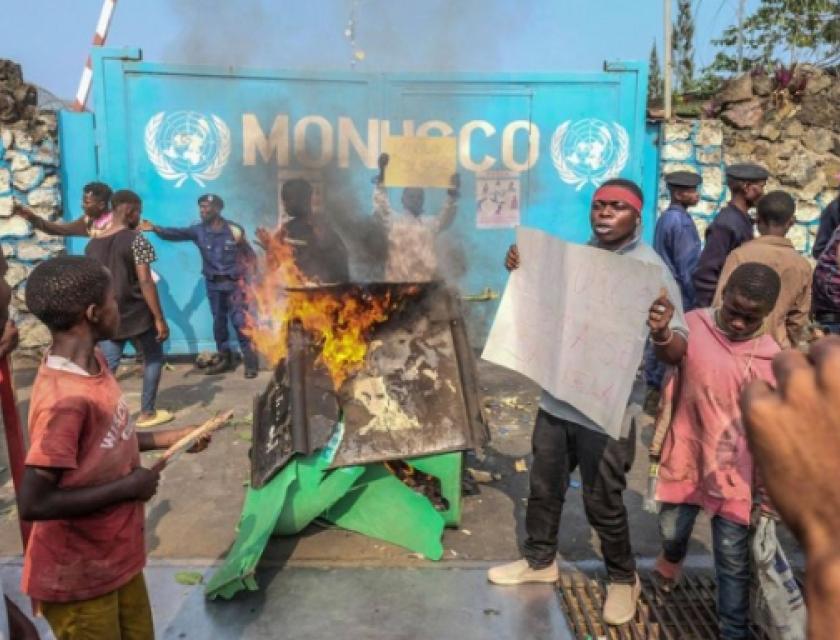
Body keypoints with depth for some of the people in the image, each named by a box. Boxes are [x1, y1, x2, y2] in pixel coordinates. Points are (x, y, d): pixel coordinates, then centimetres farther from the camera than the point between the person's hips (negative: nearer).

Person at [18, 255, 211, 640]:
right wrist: (127, 487, -23)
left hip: (115, 558, 8)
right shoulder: (65, 398, -30)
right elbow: (34, 504, -29)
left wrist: (169, 438, 4)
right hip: (77, 578, -8)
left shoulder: (92, 361, -3)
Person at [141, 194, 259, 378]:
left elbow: (249, 255, 2)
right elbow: (176, 233, -15)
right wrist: (156, 229, -32)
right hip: (213, 285, 4)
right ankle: (224, 359, 26)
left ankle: (250, 361, 2)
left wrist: (247, 277, -2)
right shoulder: (198, 231, -1)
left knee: (240, 322, -7)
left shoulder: (234, 230, -7)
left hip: (234, 283, -4)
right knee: (219, 322, 12)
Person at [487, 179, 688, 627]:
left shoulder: (650, 269, -14)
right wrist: (520, 270, -3)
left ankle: (623, 578, 34)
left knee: (602, 503, 8)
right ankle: (539, 560, 41)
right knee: (544, 486, 19)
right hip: (556, 397, 6)